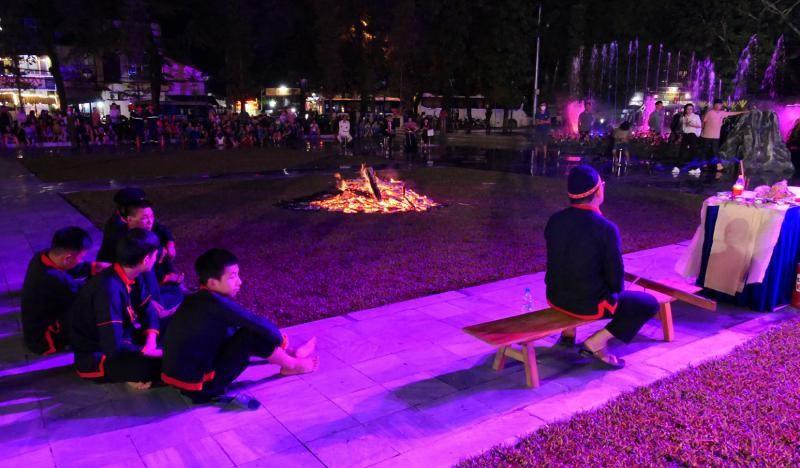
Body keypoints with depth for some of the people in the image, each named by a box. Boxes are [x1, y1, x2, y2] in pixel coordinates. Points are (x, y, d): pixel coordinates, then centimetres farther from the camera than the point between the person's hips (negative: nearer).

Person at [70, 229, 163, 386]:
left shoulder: (127, 276, -5)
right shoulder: (109, 289, -31)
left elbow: (148, 310, 7)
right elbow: (114, 347, -34)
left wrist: (150, 343, -9)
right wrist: (147, 352, -19)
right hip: (96, 359, -9)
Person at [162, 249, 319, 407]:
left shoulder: (199, 300, 4)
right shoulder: (214, 303, -24)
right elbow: (259, 324, -22)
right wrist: (280, 339, -1)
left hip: (182, 376, 9)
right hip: (200, 386, -9)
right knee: (251, 336, -15)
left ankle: (290, 353, 22)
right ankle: (293, 366, 6)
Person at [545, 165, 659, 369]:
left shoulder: (554, 220, -5)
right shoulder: (606, 228, -20)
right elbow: (615, 275, -13)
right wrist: (614, 291, 8)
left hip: (555, 296, 6)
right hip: (589, 304, -6)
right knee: (650, 303, 11)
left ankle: (568, 332, 25)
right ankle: (596, 343, 2)